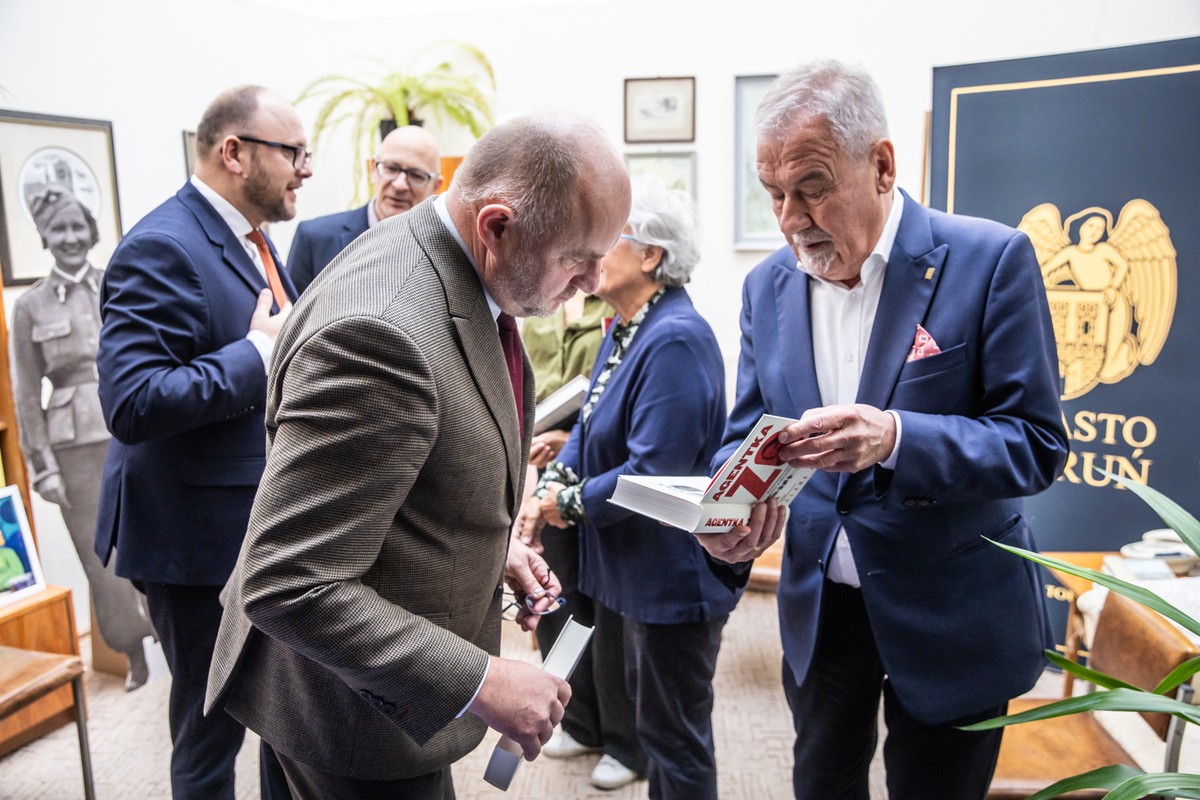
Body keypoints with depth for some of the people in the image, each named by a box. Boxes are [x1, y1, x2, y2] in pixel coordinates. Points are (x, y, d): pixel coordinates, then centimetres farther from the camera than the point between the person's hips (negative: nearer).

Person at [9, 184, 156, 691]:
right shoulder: (30, 306, 3)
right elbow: (26, 395, 3)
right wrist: (43, 466, -1)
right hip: (77, 446, 0)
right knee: (102, 555, 7)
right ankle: (134, 655, 24)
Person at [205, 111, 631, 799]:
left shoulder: (452, 266, -3)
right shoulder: (380, 330, -34)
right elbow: (289, 586, -31)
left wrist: (488, 543, 2)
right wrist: (479, 683, -28)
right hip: (362, 705, -9)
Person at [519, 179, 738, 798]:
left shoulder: (676, 339, -25)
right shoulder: (624, 330, 7)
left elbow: (655, 471, -28)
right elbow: (590, 424, 11)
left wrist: (571, 503, -16)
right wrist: (554, 480, -6)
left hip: (672, 575, -10)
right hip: (623, 564, 10)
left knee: (672, 730, 8)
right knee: (616, 680, 26)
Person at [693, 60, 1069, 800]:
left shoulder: (989, 260, -15)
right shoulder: (768, 286, -1)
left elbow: (1037, 442, -16)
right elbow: (747, 432, 4)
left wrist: (895, 437, -34)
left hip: (951, 617, -4)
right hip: (820, 603, 4)